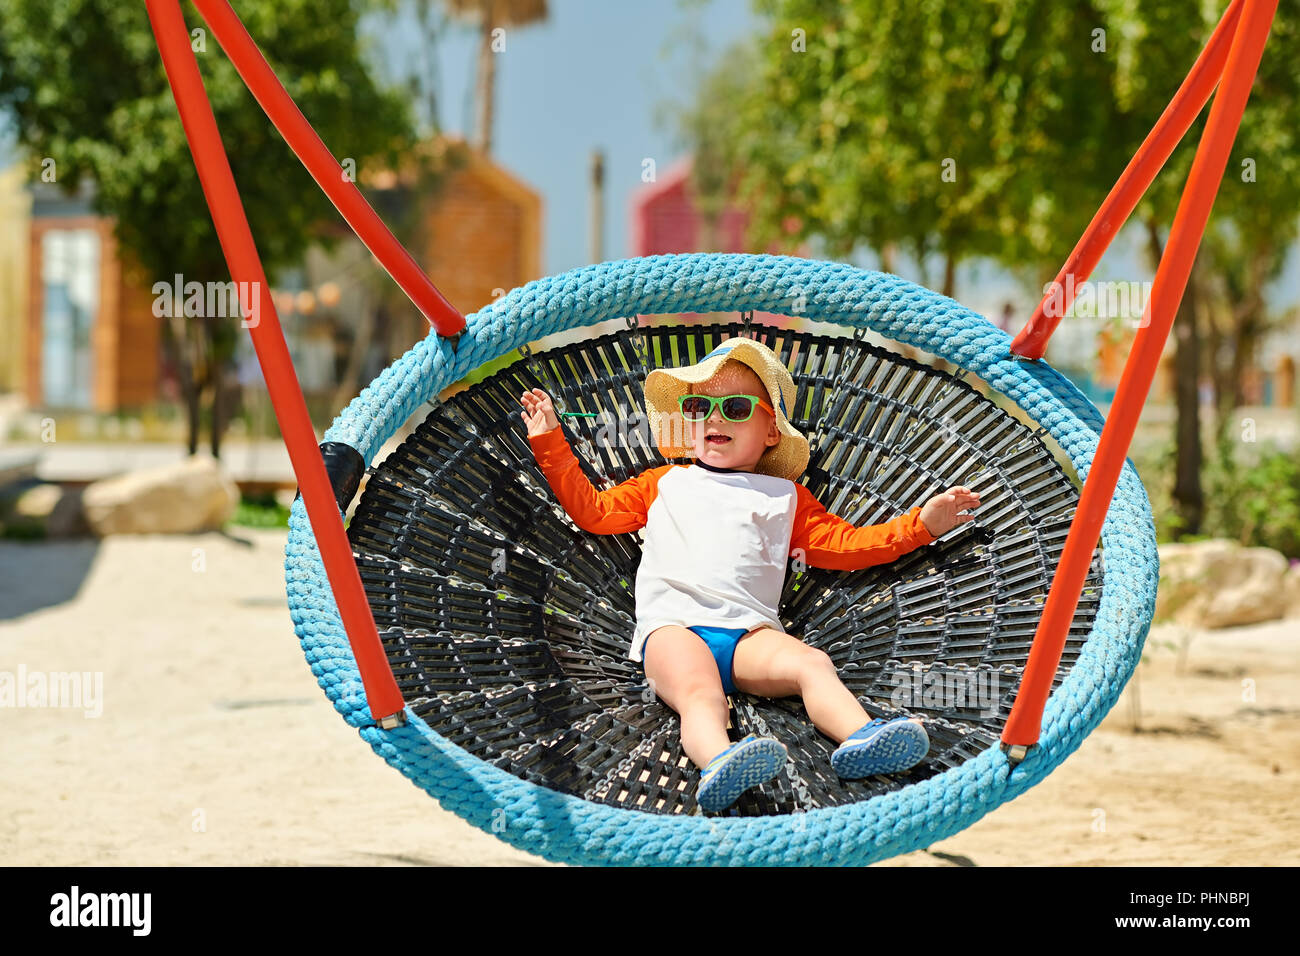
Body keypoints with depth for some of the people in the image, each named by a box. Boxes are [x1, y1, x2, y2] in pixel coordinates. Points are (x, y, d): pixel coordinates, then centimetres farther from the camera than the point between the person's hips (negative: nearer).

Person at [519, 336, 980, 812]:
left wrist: (922, 522, 17)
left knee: (811, 663, -30)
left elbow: (844, 545, 26)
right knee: (699, 691, -36)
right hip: (673, 627, -2)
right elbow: (592, 510, 35)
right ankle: (718, 760, -66)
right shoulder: (664, 483, 34)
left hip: (749, 630, 2)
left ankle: (860, 738, -54)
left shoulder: (785, 496, 32)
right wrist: (550, 442, 32)